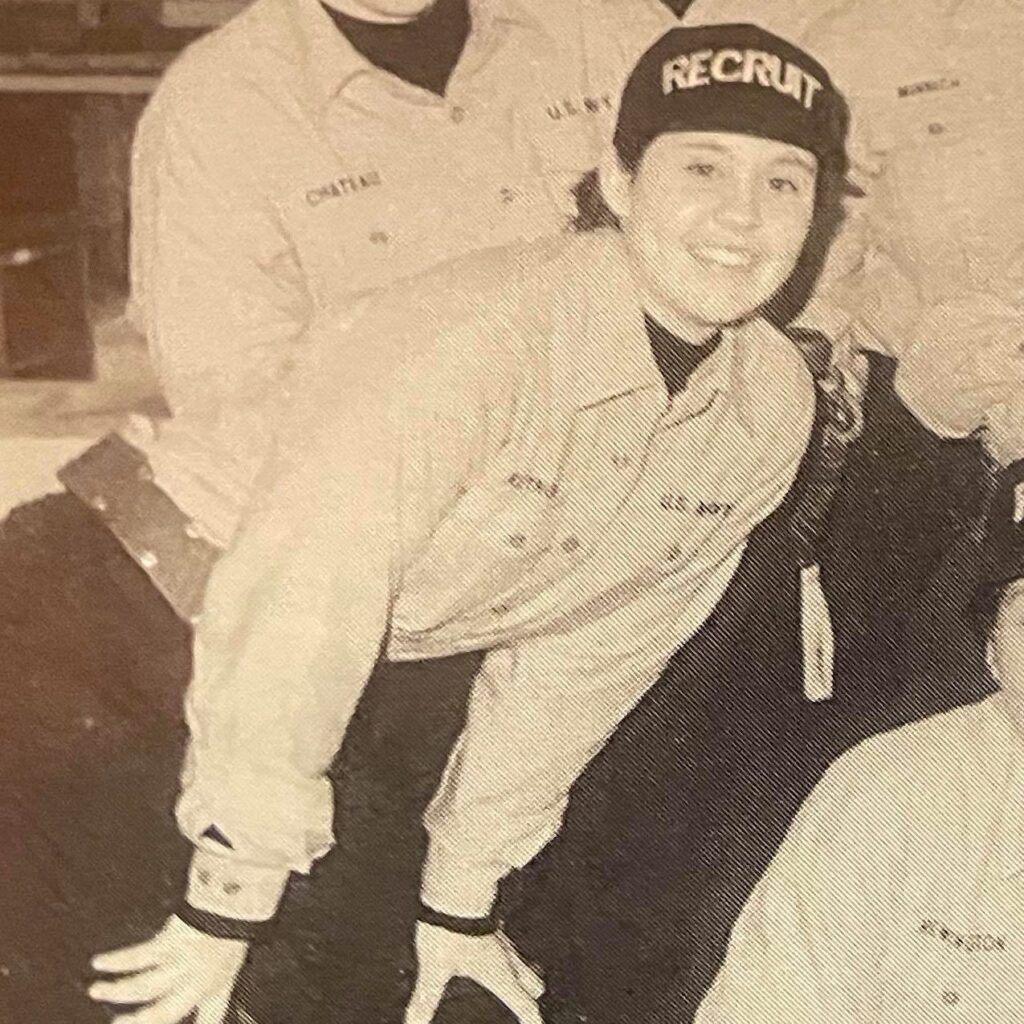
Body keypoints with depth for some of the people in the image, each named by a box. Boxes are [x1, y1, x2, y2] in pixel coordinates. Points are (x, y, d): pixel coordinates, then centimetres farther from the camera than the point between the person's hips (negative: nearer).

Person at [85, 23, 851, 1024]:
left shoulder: (773, 406, -10)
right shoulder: (477, 332, -33)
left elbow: (591, 653, -1)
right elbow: (304, 606, -32)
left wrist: (462, 892, 4)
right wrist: (232, 898, -26)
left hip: (399, 669, 6)